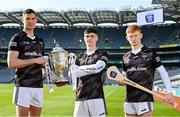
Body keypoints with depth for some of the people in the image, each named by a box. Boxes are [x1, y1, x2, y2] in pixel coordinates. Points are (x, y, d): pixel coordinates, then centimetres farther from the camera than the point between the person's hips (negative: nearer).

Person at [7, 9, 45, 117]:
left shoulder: (40, 41, 17)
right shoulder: (17, 38, -2)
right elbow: (11, 63, -13)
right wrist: (35, 60, -12)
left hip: (38, 85, 6)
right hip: (23, 86, -6)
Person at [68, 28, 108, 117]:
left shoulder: (102, 55, 6)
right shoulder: (79, 57, 18)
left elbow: (97, 68, -13)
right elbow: (73, 73, 11)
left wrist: (79, 68, -2)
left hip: (96, 97, -4)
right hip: (80, 98, 4)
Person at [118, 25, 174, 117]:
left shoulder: (150, 53, -2)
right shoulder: (125, 57, 11)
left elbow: (163, 72, 0)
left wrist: (169, 92, -4)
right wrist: (121, 80, -3)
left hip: (145, 99, -5)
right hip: (129, 100, 5)